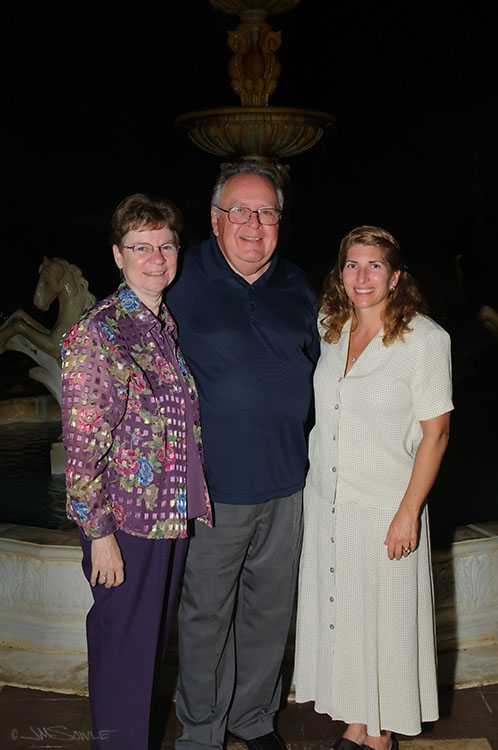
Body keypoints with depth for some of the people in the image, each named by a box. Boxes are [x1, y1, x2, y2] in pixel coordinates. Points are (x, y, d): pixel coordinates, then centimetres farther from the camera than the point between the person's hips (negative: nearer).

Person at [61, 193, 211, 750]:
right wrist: (99, 533, -16)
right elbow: (82, 447, -16)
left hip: (173, 516, 7)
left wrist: (190, 505, 14)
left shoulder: (171, 325, 7)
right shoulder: (94, 334, -15)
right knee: (123, 648, 9)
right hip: (124, 521, -7)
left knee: (154, 642, 22)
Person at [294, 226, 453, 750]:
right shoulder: (331, 330, 5)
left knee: (384, 621, 8)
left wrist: (409, 512, -13)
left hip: (386, 506, -5)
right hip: (325, 502, 5)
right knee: (338, 613, 14)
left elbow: (436, 430, -10)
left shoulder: (425, 338, -11)